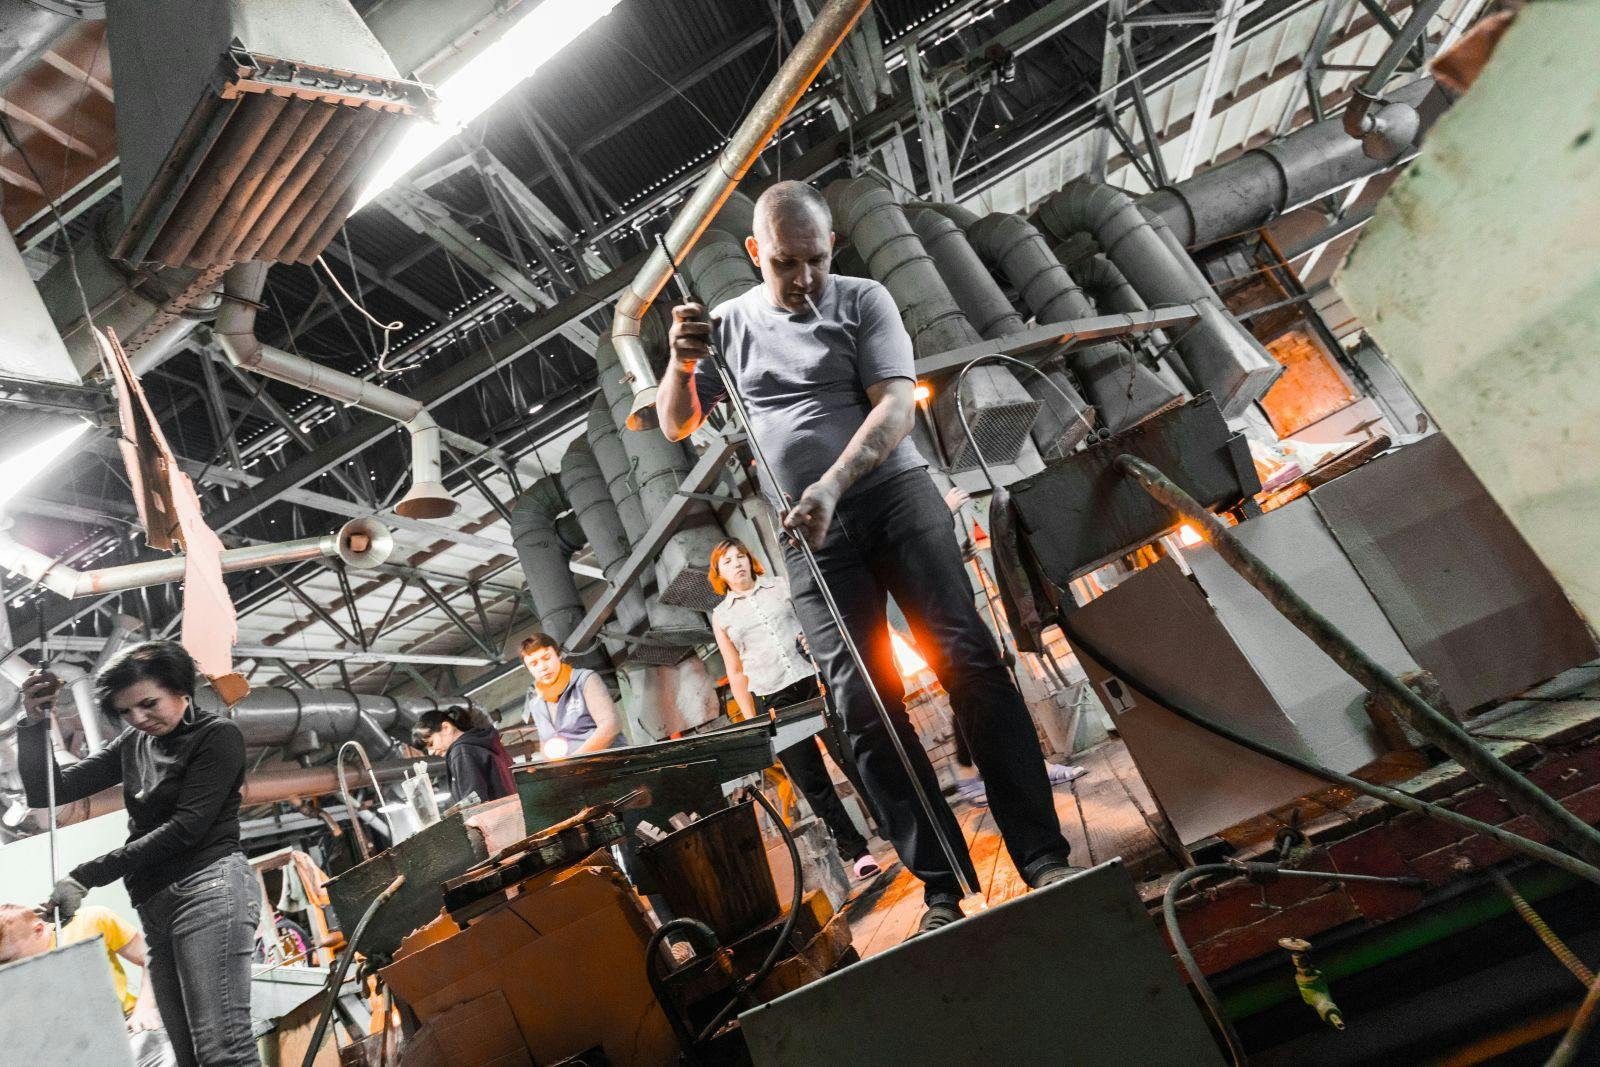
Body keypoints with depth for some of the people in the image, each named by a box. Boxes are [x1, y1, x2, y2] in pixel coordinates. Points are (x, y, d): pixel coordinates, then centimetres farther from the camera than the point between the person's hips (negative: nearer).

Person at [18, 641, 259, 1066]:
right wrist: (35, 724, 0)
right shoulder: (133, 744, 18)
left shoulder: (218, 735, -3)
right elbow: (48, 791, 14)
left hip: (209, 887, -7)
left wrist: (87, 875, -12)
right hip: (155, 906, 7)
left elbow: (185, 826, -11)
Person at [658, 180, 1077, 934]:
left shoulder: (863, 301, 5)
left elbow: (896, 404, -8)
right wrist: (682, 364, -11)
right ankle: (943, 887, 4)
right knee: (863, 702, -4)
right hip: (810, 534, 2)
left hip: (894, 493, -1)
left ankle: (1043, 857, -3)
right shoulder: (730, 324, 13)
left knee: (967, 660, -10)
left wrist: (834, 484, -23)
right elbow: (675, 426, 10)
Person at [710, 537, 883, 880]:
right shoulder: (722, 616, 11)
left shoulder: (783, 586, 10)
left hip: (816, 681, 0)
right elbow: (735, 673, 12)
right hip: (773, 701, 0)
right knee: (813, 782, 1)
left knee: (856, 759, -3)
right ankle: (856, 851, 13)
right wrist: (752, 722, 7)